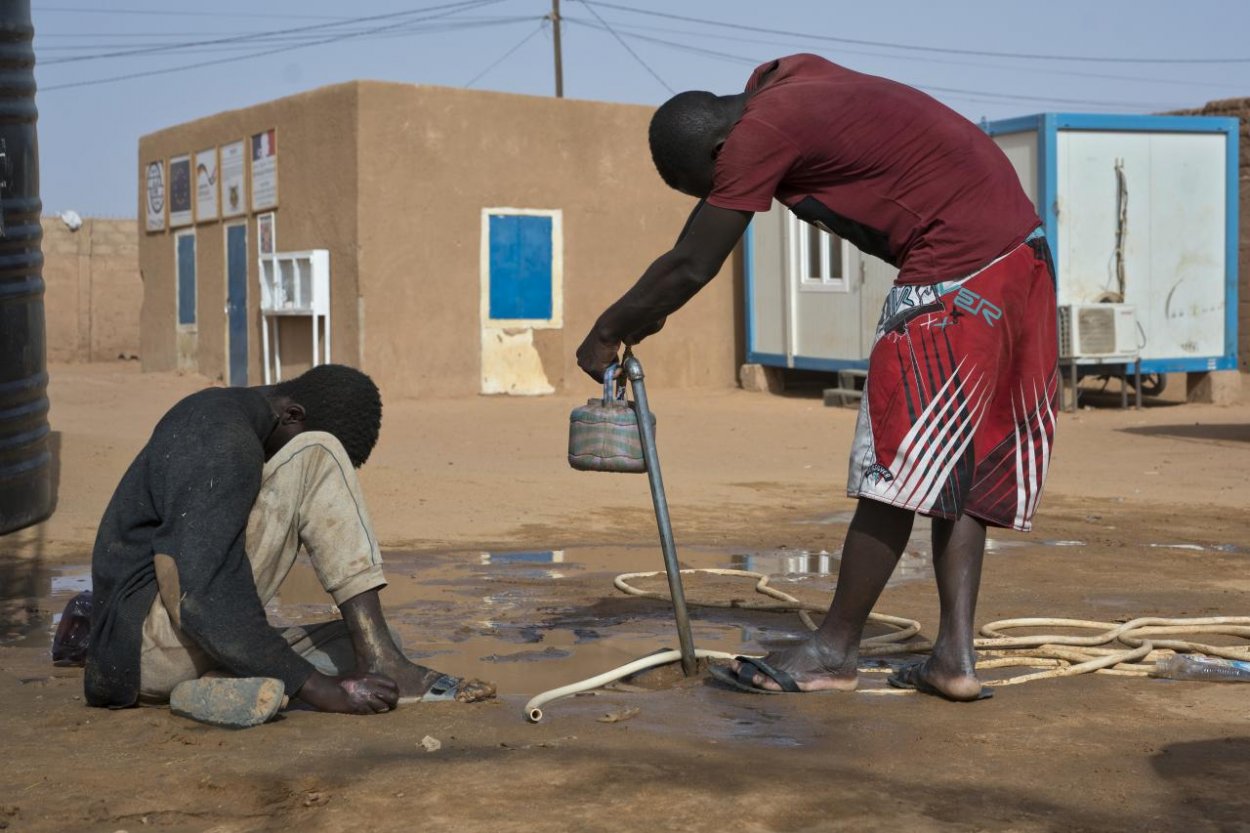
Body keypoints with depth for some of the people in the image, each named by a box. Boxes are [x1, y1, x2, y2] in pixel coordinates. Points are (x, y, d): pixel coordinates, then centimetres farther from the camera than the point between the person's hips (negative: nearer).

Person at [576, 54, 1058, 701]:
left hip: (958, 274, -10)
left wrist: (608, 332, 3)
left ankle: (834, 650, 7)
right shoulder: (783, 80, 14)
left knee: (897, 466, -3)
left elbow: (693, 266, -9)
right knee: (959, 468, 11)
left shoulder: (760, 134, -13)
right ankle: (954, 656, 11)